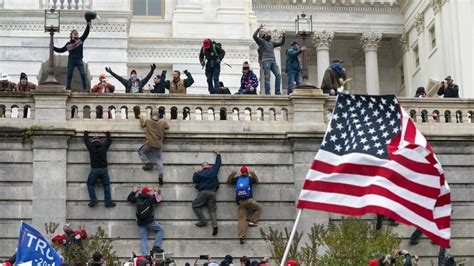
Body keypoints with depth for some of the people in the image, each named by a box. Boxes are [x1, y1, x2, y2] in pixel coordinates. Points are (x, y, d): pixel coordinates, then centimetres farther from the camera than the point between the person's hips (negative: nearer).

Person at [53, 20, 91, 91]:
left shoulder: (80, 40, 8)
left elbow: (86, 33, 2)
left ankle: (85, 88, -7)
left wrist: (88, 24, -6)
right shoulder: (68, 44, 10)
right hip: (71, 60, 1)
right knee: (69, 75, 1)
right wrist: (53, 47, 12)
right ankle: (68, 88, 5)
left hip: (79, 60, -1)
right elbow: (61, 50, 18)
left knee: (83, 74, -10)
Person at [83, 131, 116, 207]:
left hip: (94, 170, -2)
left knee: (90, 184, 12)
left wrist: (86, 134, 38)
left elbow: (86, 140, 19)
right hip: (104, 170, 2)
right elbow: (109, 140, 24)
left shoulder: (91, 147, 0)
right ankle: (108, 202, 3)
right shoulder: (104, 146, 5)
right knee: (106, 185, 9)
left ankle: (93, 200, -1)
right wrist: (108, 134, 43)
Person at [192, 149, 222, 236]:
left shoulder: (200, 173, -2)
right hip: (212, 192, 4)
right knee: (212, 209, 1)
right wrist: (218, 154, 38)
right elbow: (218, 163, 24)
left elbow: (195, 180, 4)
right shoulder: (213, 170, 10)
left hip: (203, 192, -4)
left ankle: (203, 221, -6)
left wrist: (195, 173, 21)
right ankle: (214, 225, -20)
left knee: (195, 206, 7)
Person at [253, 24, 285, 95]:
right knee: (267, 77, -10)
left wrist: (283, 36, 21)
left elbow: (281, 43, 35)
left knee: (278, 76, -8)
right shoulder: (261, 41, 12)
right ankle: (267, 92, -11)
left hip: (273, 61, 6)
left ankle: (277, 91, -7)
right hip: (265, 61, -6)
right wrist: (259, 28, -7)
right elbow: (254, 36, -6)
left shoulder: (271, 43, 29)